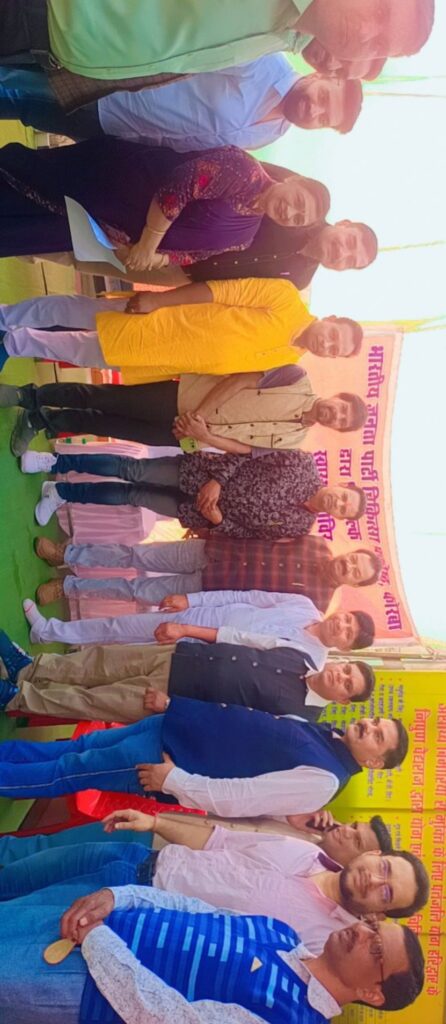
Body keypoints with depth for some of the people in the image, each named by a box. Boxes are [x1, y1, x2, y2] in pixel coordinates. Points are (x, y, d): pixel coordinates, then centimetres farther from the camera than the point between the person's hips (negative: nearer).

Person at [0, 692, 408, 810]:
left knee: (63, 772, -1)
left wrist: (171, 778, -23)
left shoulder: (321, 782, -18)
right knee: (69, 750, 10)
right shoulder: (322, 730, 7)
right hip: (171, 724, 7)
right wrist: (171, 705, 9)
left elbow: (236, 799, -23)